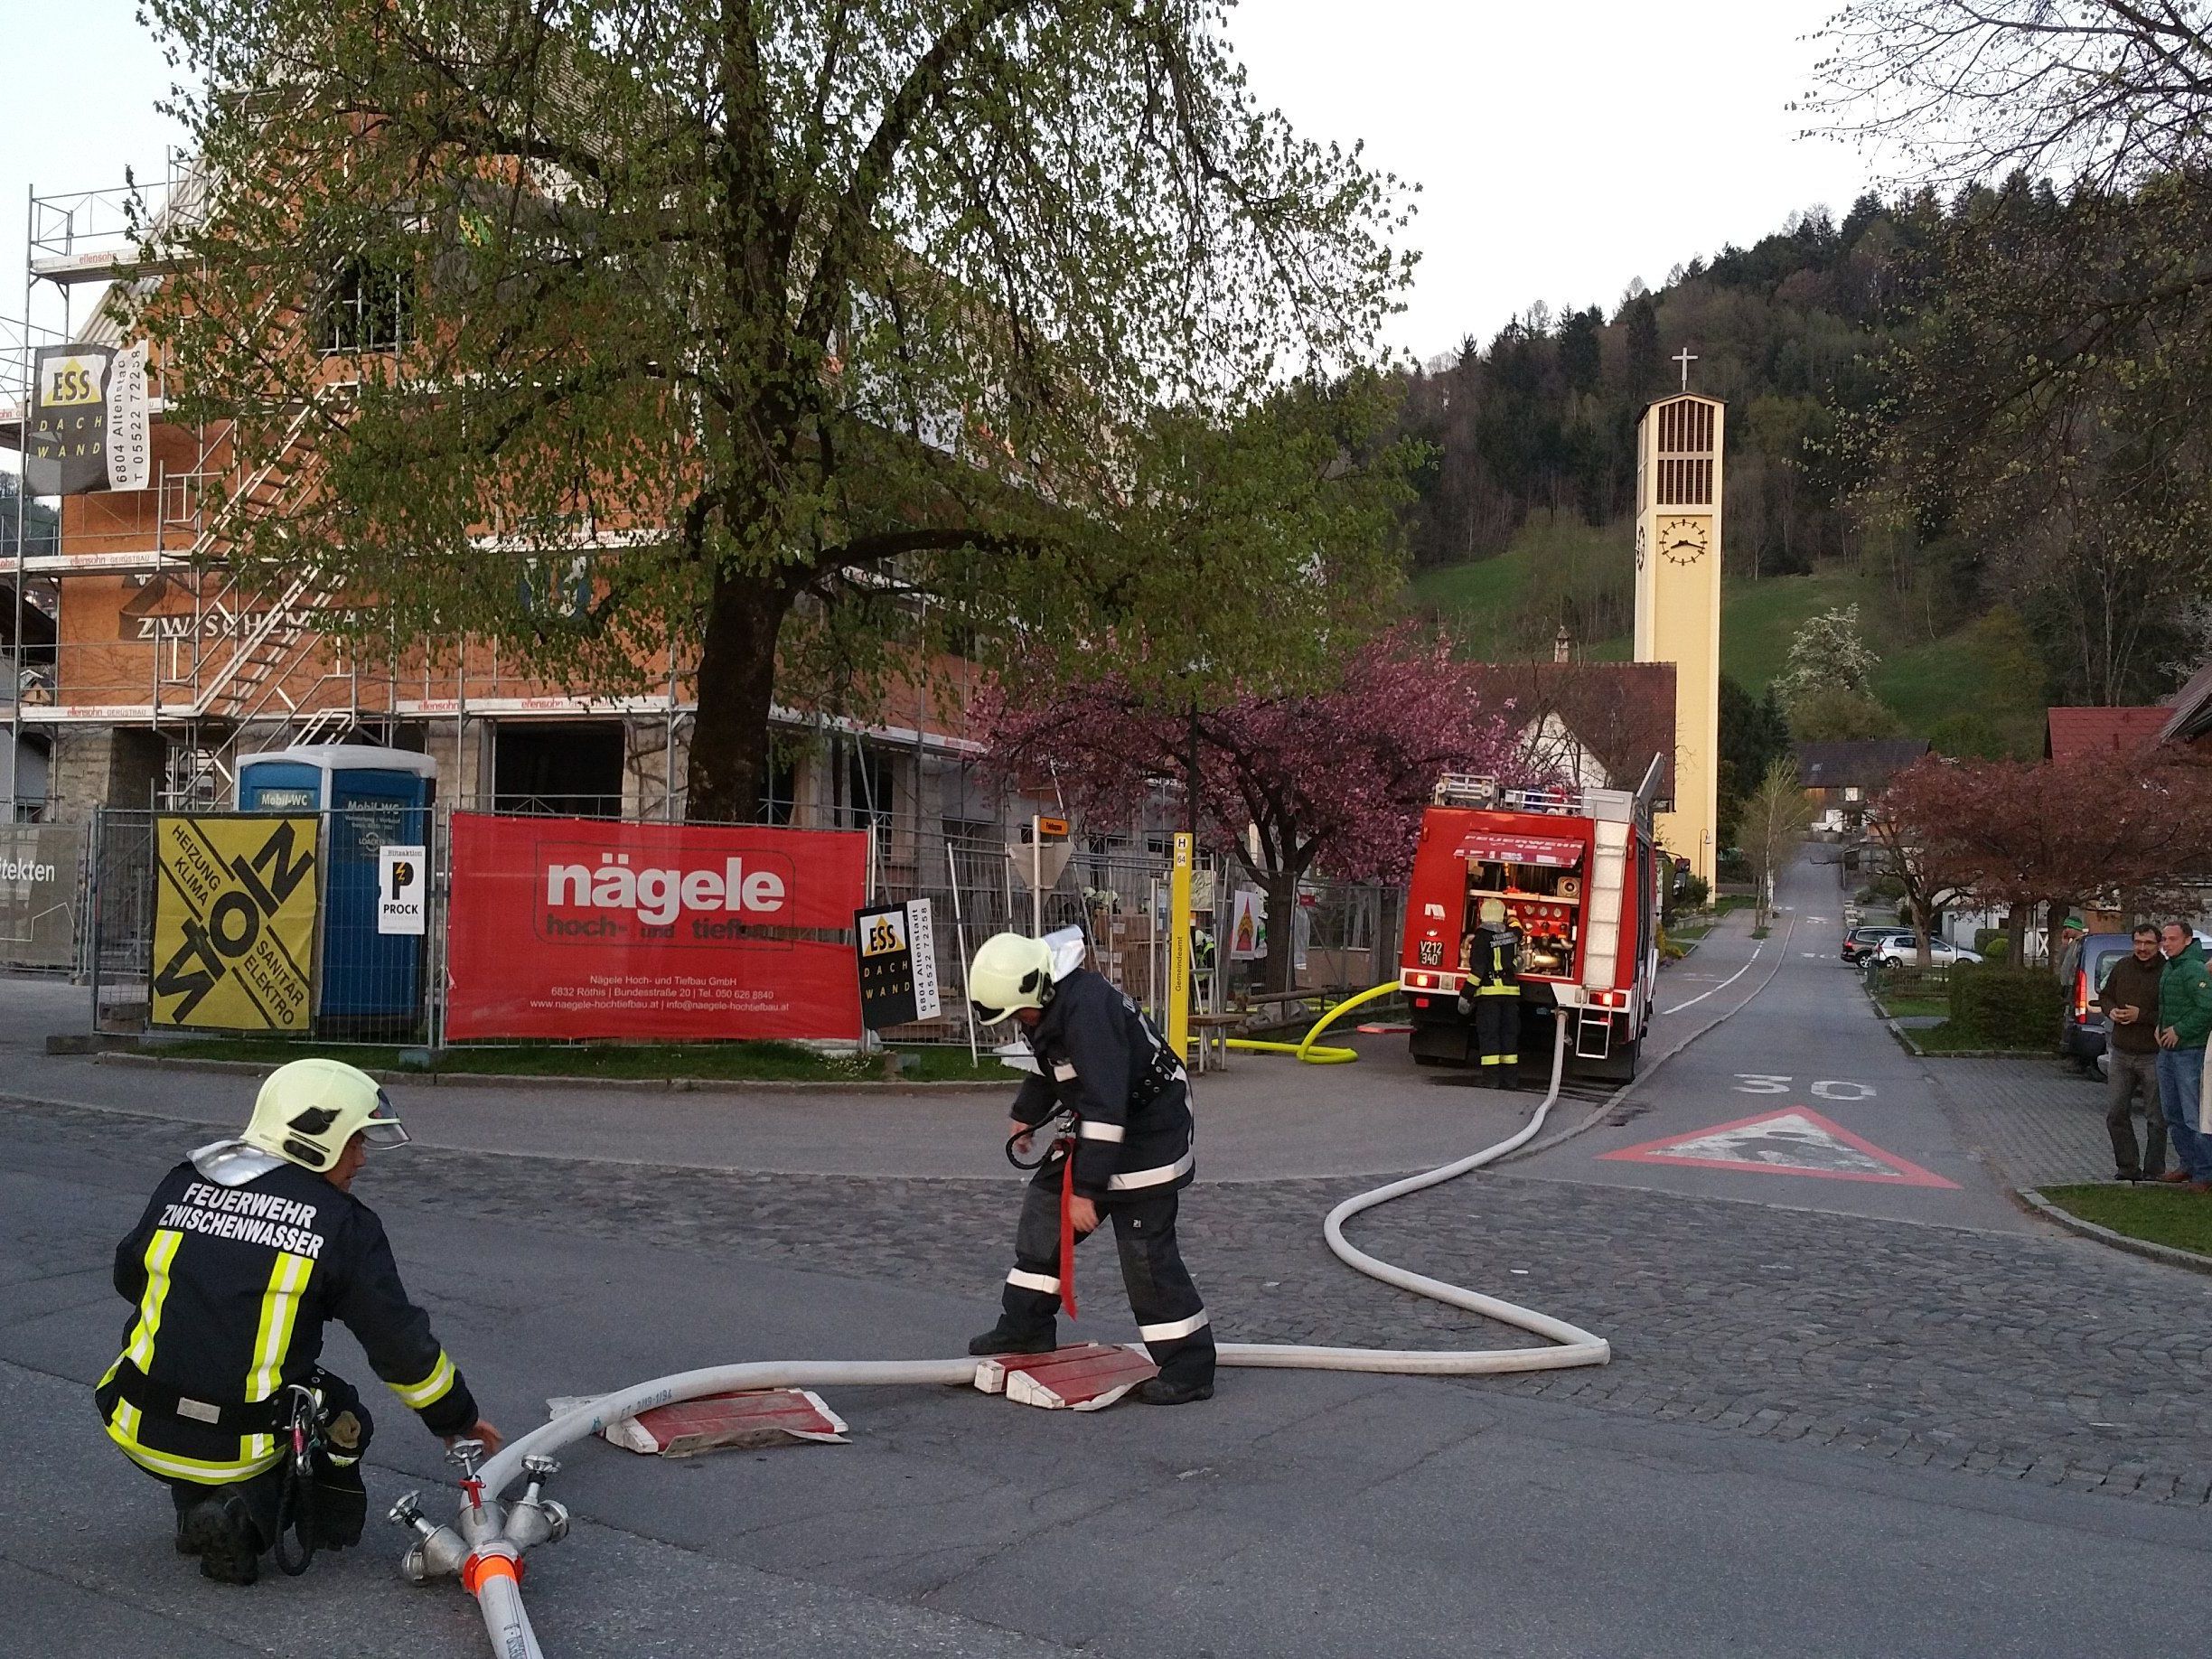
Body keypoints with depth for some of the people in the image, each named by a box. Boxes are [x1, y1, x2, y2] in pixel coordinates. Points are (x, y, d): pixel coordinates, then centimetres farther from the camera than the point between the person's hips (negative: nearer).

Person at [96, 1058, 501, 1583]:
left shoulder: (182, 1184, 4)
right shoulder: (343, 1223, -9)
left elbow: (129, 1277, 22)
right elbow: (400, 1344, -4)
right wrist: (456, 1417, 11)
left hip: (141, 1432, 5)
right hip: (239, 1449, -5)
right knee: (339, 1412, 23)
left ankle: (196, 1501, 17)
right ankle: (248, 1512, -2)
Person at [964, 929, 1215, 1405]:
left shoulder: (1088, 1010, -31)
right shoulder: (1050, 1003, 0)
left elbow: (1105, 1107, -33)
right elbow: (1050, 1066, 24)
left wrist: (1087, 1189, -30)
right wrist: (1027, 1115, 36)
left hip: (1147, 1133, -10)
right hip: (1095, 1124, 10)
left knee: (1146, 1252, -9)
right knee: (1043, 1213, 12)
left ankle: (1188, 1368, 0)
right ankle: (1025, 1332, 23)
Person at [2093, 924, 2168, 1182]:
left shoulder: (2167, 972, -12)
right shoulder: (2122, 967, 6)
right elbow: (2105, 996, 18)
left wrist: (2141, 1015, -20)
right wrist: (2111, 1011, -2)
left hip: (2153, 1056, -5)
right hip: (2121, 1052, 6)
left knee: (2156, 1119, 5)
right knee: (2115, 1113, 8)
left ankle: (2154, 1171, 15)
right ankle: (2127, 1168, 19)